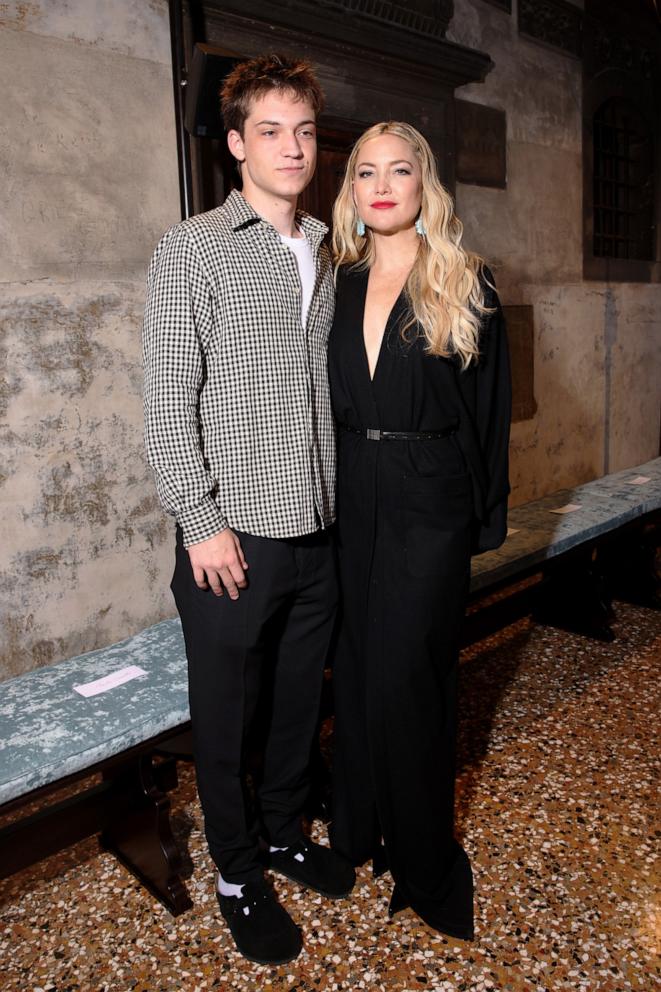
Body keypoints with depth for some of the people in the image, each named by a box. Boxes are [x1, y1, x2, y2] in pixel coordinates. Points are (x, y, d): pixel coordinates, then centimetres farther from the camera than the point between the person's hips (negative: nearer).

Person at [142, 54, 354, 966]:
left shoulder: (324, 255, 13)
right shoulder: (194, 248, -4)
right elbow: (166, 399, -9)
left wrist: (345, 502, 11)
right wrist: (202, 521, -13)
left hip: (319, 534, 5)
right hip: (236, 538, -5)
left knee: (300, 700, 18)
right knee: (227, 712, 10)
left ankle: (284, 831, 41)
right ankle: (238, 875, 31)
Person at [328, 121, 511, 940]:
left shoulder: (464, 286, -2)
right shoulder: (342, 284, 9)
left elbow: (490, 404, -2)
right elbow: (327, 397, 11)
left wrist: (485, 515, -3)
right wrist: (331, 493, 6)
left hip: (429, 503, -4)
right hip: (352, 497, 4)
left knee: (404, 674, -1)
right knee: (356, 664, 12)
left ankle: (424, 863, 22)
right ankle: (359, 829, 34)